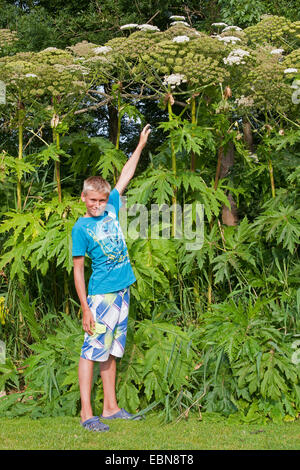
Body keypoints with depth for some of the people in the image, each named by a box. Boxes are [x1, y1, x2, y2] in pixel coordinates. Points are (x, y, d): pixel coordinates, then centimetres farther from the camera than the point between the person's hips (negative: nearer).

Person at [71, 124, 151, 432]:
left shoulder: (111, 210, 7)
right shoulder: (81, 228, -8)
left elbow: (125, 178, 18)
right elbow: (78, 270, -9)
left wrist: (141, 144, 23)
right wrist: (85, 308, -13)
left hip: (122, 291, 7)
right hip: (101, 294, -7)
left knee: (111, 351, 12)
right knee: (92, 351, -5)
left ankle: (110, 407, 18)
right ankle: (86, 414, -3)